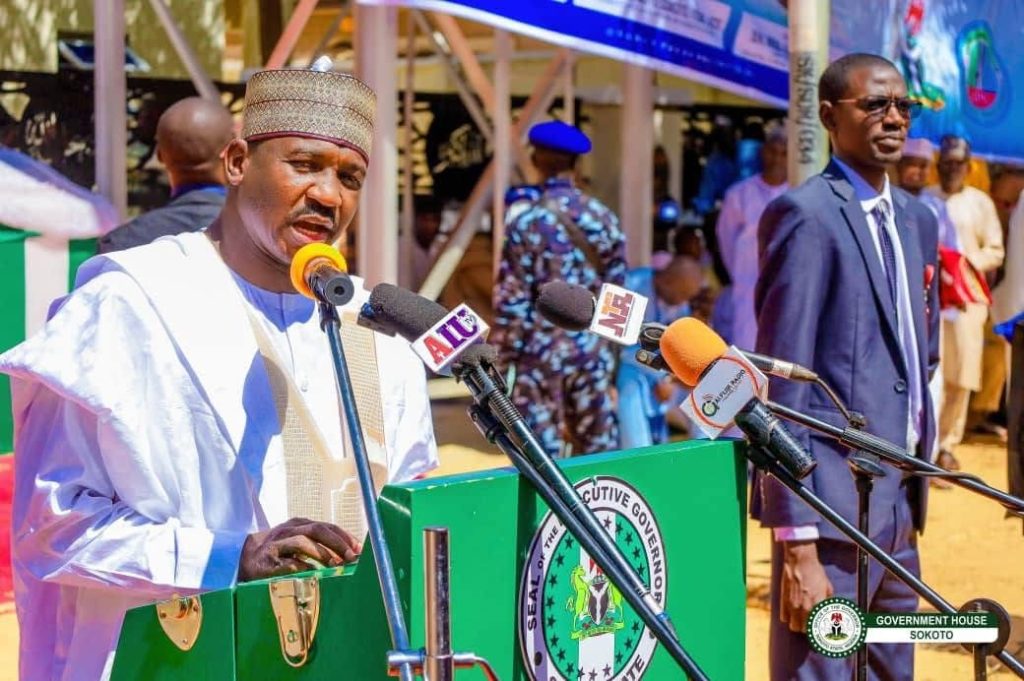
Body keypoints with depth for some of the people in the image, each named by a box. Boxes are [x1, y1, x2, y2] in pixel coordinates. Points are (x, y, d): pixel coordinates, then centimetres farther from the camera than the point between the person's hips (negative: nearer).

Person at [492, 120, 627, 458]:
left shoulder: (526, 217, -10)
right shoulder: (602, 216, 3)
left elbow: (512, 297, -10)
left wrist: (503, 353, -2)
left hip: (541, 351, -4)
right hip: (592, 350, 4)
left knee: (541, 452, 0)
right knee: (597, 447, 10)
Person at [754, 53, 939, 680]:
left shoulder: (918, 220, 14)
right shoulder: (806, 214, -10)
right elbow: (783, 382, -15)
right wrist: (797, 543, -19)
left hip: (899, 506, 8)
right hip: (832, 505, -8)